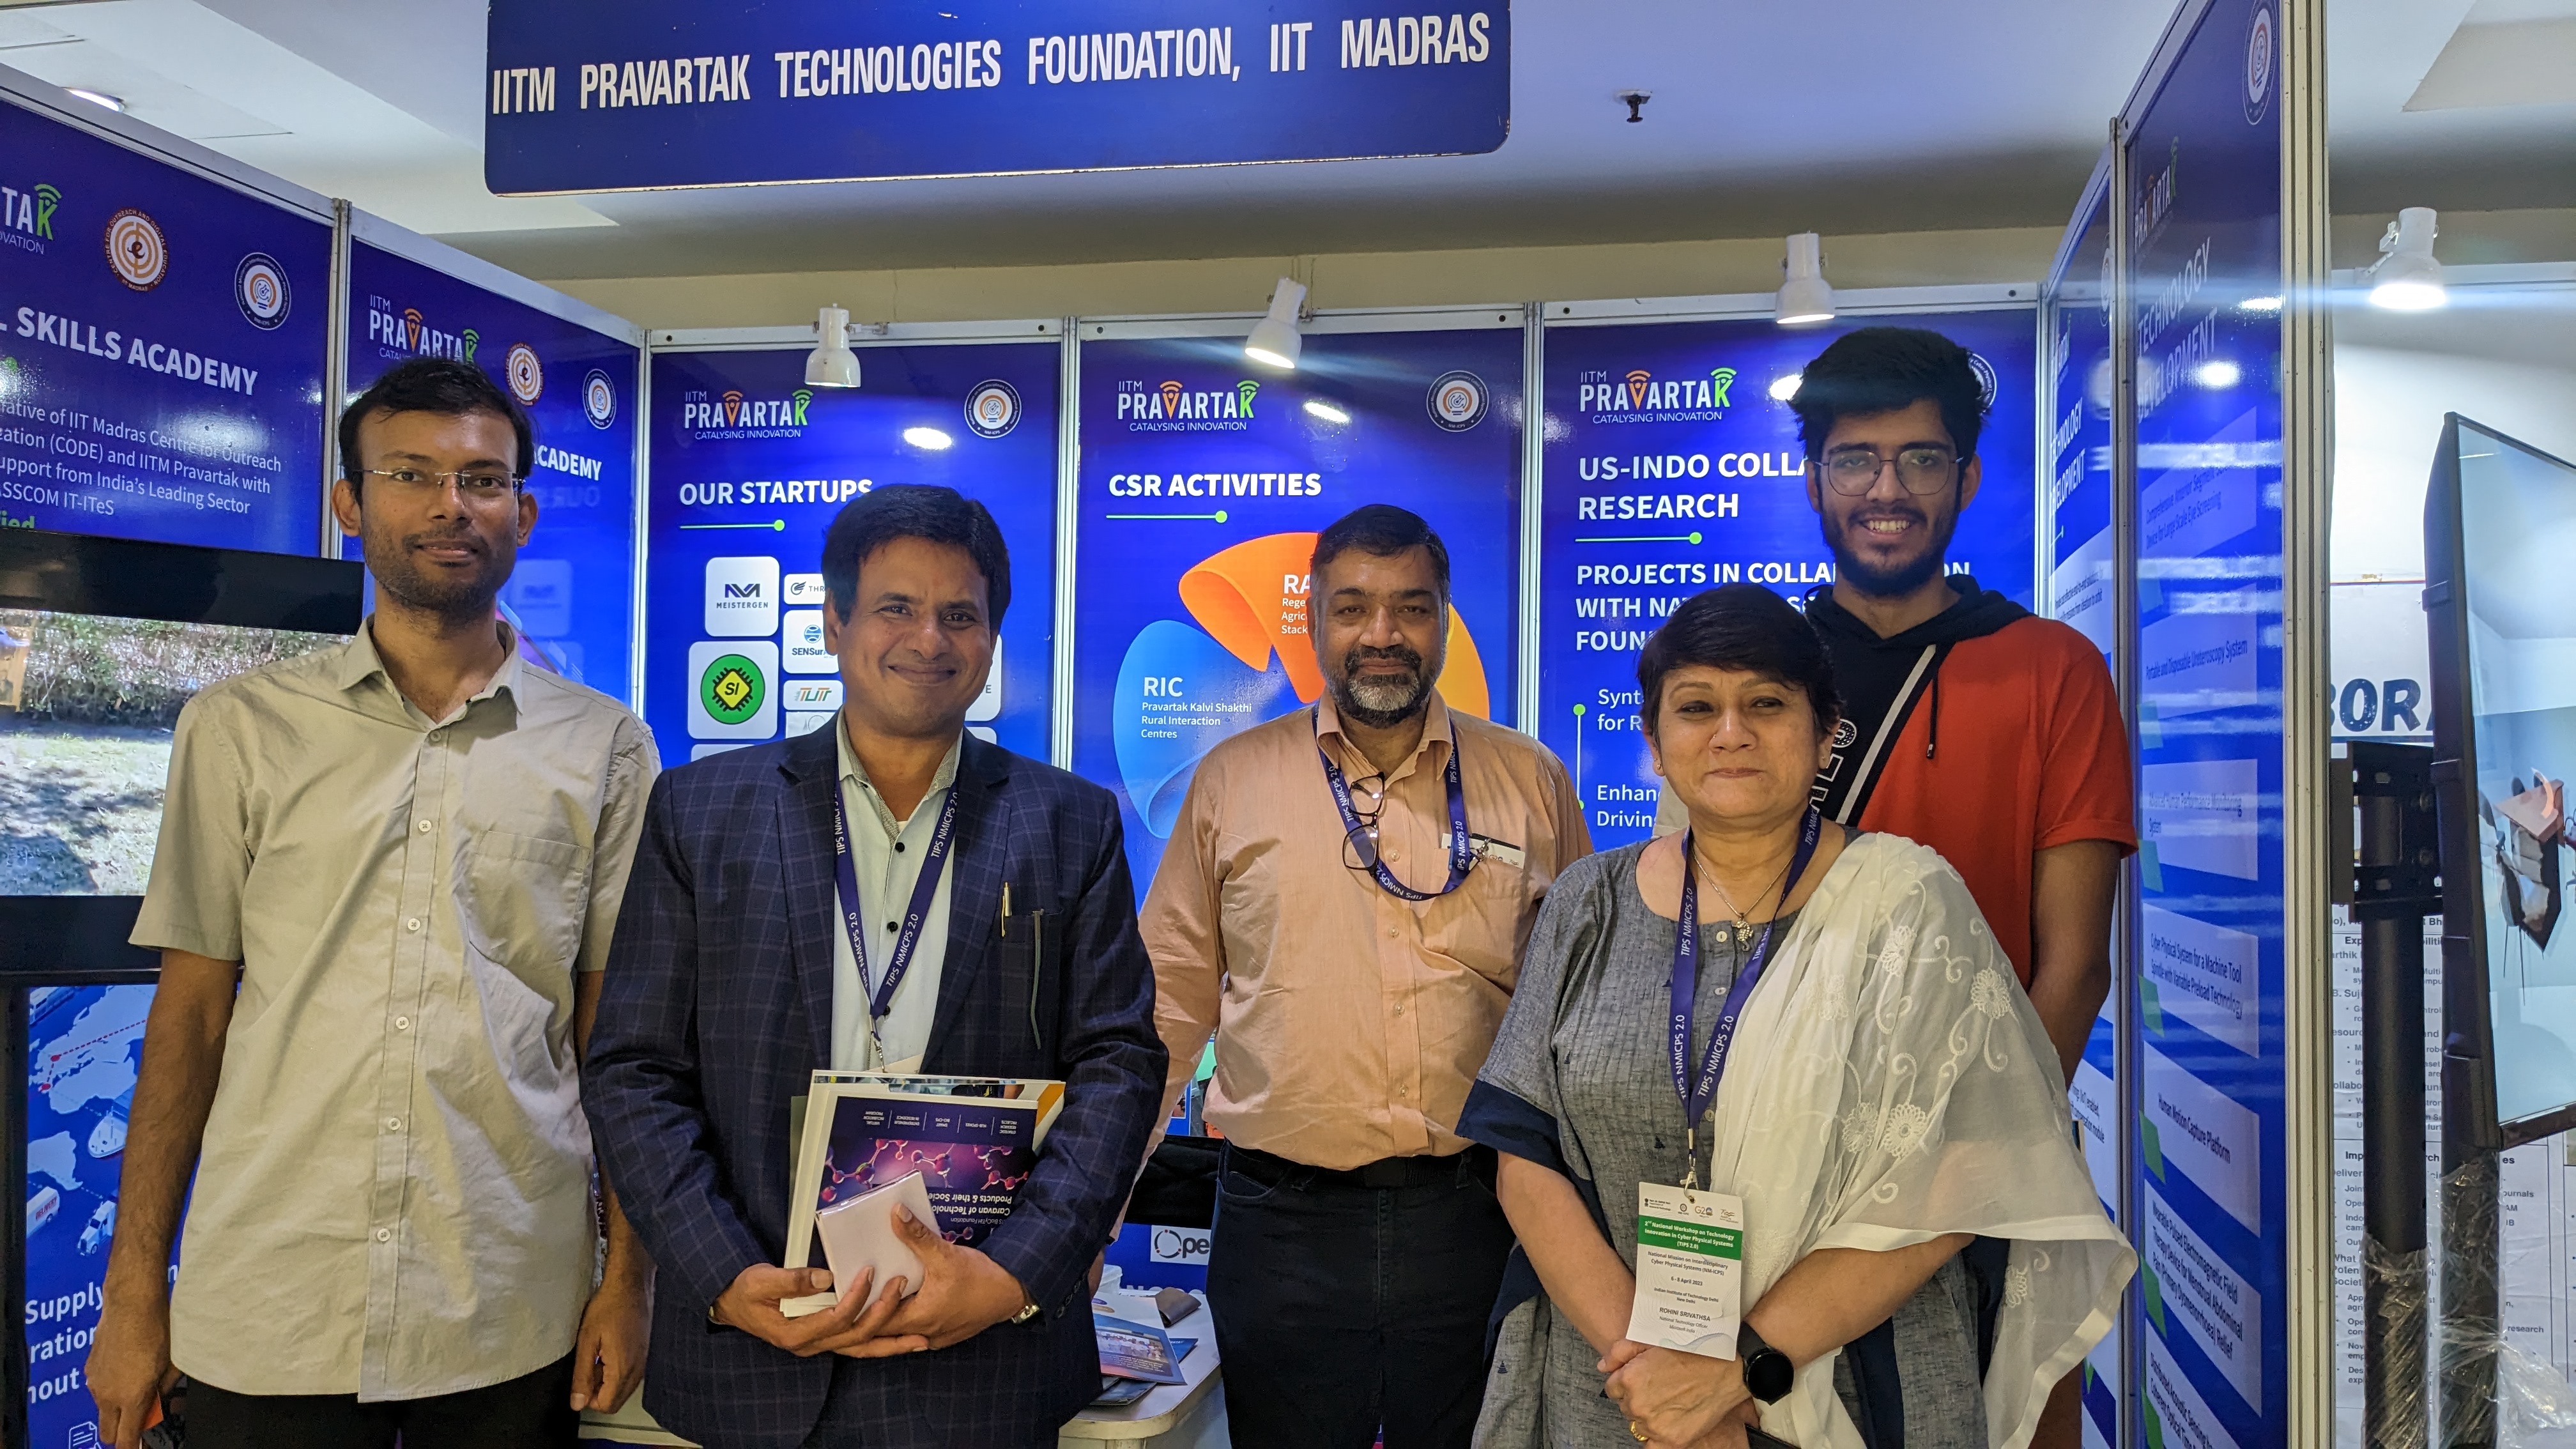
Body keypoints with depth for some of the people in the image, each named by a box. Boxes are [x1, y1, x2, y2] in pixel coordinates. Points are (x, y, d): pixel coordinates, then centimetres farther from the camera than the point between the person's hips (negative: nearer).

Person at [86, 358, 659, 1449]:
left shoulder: (604, 747, 3)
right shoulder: (241, 726, 4)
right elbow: (190, 1010, 5)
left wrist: (627, 1277, 1)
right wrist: (134, 1290, 3)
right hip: (268, 1314, 0)